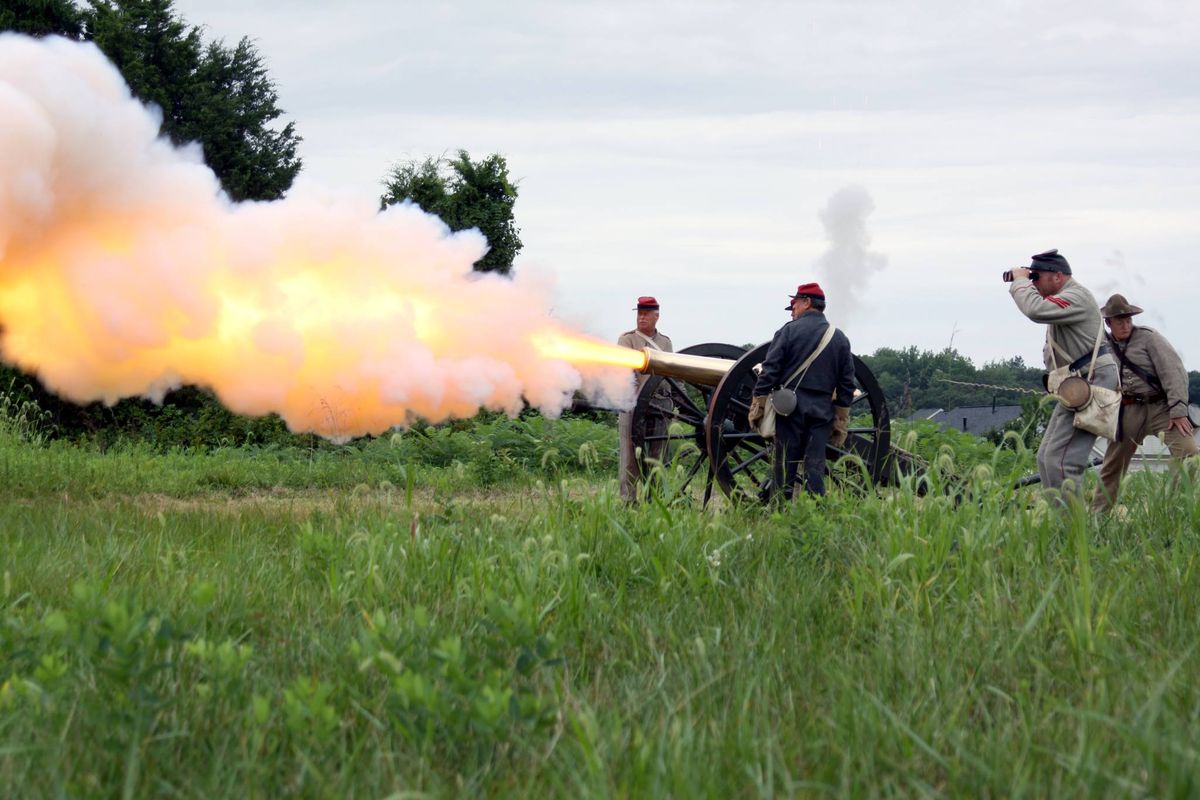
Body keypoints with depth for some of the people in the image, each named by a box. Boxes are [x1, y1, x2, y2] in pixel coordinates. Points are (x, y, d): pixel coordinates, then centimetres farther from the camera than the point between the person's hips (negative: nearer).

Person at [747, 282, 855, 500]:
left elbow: (769, 371, -7)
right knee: (815, 466, 2)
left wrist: (757, 406, -3)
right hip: (822, 411, 3)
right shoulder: (840, 339, 10)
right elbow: (847, 384, 11)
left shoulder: (789, 331, -2)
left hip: (790, 408, -3)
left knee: (784, 466, 0)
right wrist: (841, 423, 15)